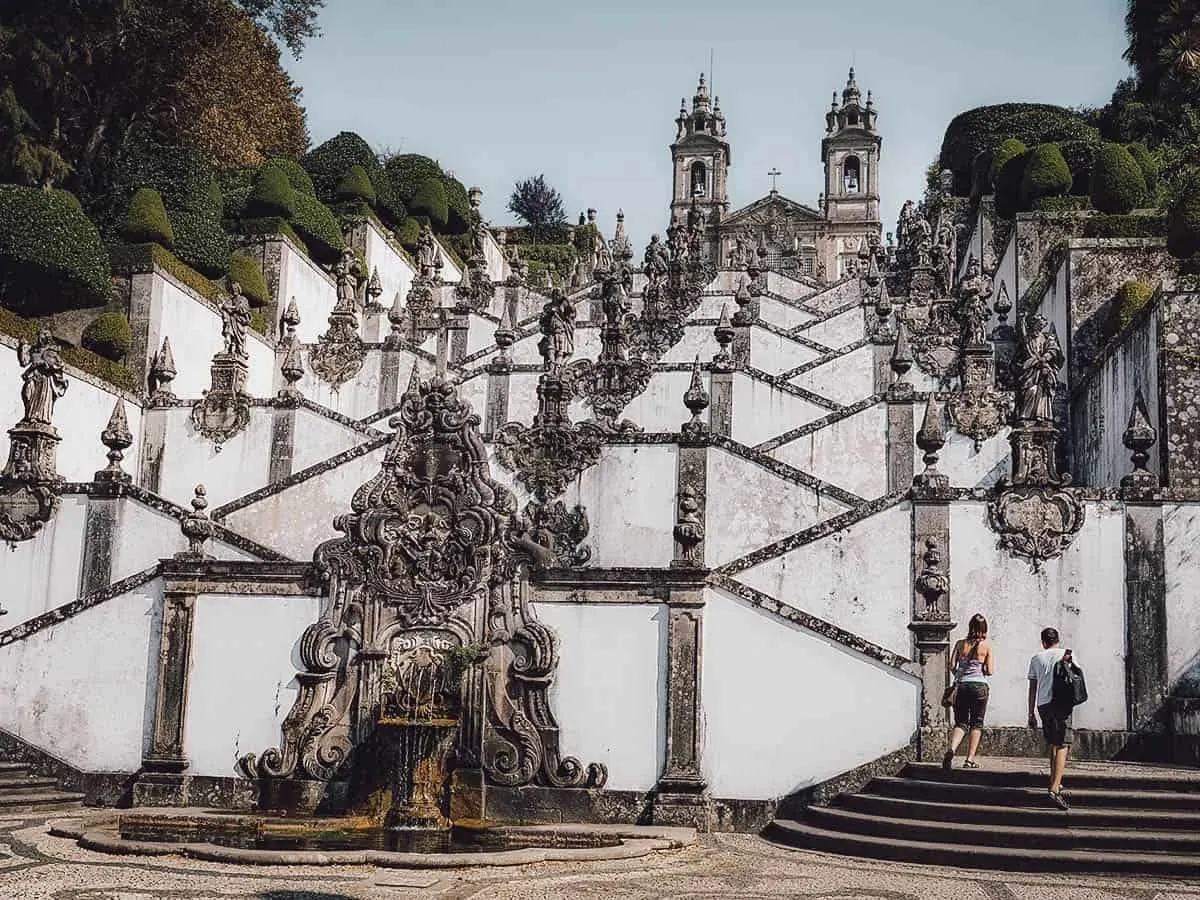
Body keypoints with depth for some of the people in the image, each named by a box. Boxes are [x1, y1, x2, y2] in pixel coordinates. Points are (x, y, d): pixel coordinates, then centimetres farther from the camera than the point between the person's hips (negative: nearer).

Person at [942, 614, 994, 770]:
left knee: (961, 722, 6)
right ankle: (970, 759, 4)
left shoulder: (960, 644, 4)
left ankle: (951, 749, -22)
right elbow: (990, 671, -4)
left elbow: (952, 665, 0)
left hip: (962, 686, 2)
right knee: (976, 723, 10)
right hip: (979, 686, -2)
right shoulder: (987, 645, -2)